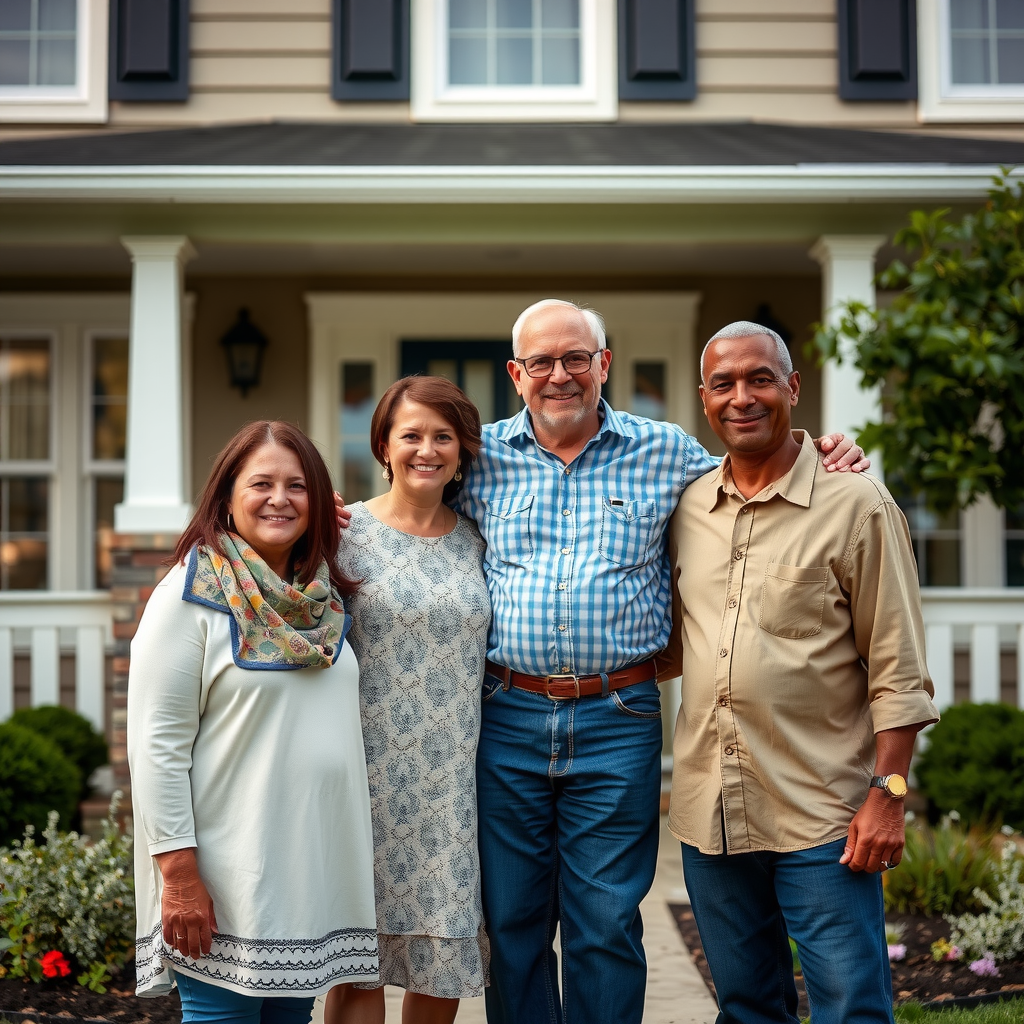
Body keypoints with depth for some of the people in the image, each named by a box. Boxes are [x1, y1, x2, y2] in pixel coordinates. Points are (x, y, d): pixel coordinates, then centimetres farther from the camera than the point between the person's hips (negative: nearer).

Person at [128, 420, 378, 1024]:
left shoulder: (325, 597, 11)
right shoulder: (191, 595, -8)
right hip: (228, 879, -6)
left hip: (320, 870, 6)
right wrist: (179, 874, -16)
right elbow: (157, 744, -12)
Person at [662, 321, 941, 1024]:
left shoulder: (857, 505, -5)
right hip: (708, 810, 5)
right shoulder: (688, 509, 9)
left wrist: (888, 793, -13)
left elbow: (897, 669, -7)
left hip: (820, 815, -5)